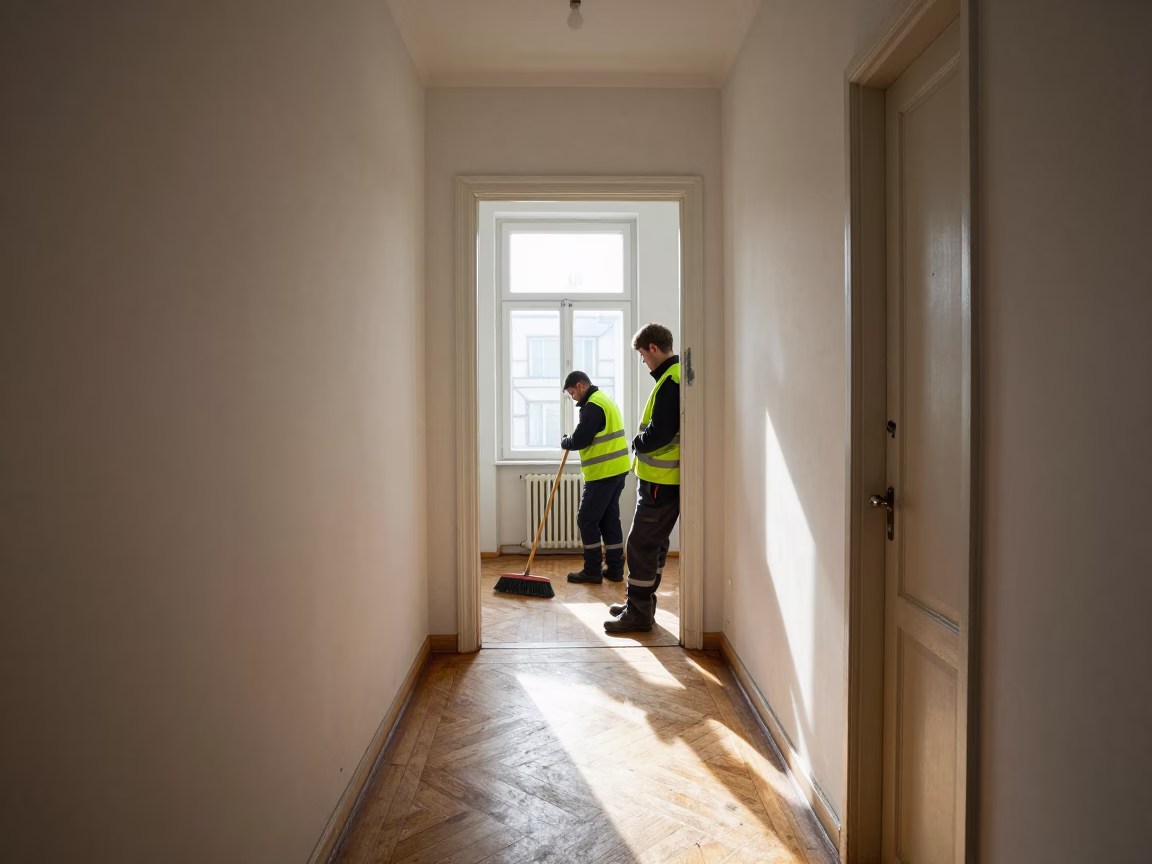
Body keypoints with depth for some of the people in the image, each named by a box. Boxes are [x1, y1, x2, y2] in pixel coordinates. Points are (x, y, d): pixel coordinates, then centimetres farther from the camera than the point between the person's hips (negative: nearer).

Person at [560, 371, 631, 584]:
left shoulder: (592, 405, -15)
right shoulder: (604, 399, 18)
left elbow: (580, 440, -18)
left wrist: (564, 441, 2)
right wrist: (571, 440, 11)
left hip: (603, 472, -10)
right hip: (616, 469, 10)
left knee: (587, 520, -1)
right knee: (610, 519, 13)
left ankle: (592, 571, 5)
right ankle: (614, 569, 17)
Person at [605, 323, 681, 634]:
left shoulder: (670, 381, -19)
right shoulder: (676, 375, 13)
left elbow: (658, 434, -25)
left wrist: (638, 442, -7)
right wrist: (643, 441, 9)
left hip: (660, 480, -10)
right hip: (665, 477, 10)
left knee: (641, 544, -3)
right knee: (654, 543, 17)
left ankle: (639, 614, 6)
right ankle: (641, 604, 29)